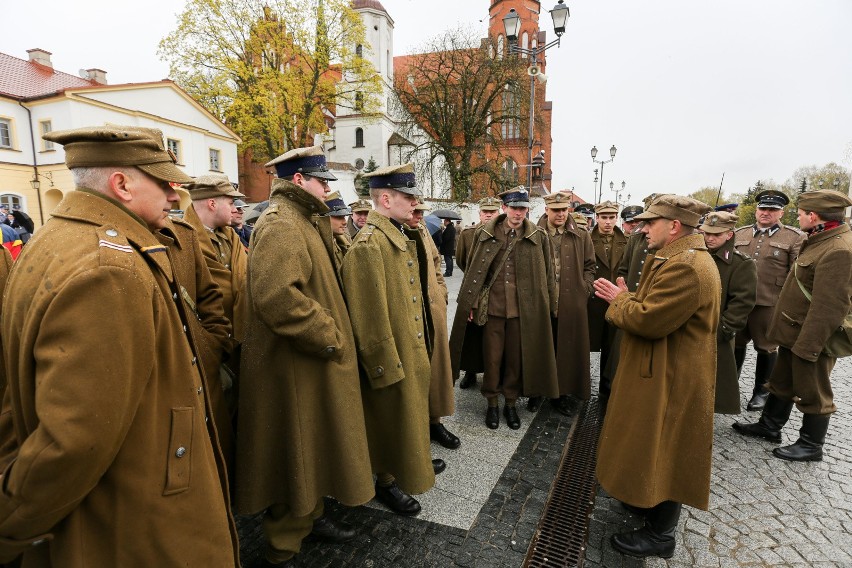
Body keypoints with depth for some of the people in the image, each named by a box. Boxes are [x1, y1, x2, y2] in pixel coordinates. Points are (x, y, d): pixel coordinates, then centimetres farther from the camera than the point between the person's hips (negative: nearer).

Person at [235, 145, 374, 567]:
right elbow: (276, 297, -33)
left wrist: (330, 332, 12)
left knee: (311, 447, 23)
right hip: (293, 364, -10)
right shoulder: (280, 225, -19)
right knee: (294, 454, 5)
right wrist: (328, 335, -23)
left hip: (310, 360, 10)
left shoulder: (302, 221, 15)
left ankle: (311, 515, 43)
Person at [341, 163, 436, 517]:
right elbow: (370, 315, -25)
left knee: (412, 410, 25)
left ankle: (414, 459, 48)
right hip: (392, 355, -9)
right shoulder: (368, 245, -23)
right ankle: (387, 481, 32)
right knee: (392, 416, 10)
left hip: (415, 347, 9)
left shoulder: (404, 235, 7)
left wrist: (421, 348, 17)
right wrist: (387, 365, -20)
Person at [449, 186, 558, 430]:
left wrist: (549, 307, 3)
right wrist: (470, 304, 0)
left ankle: (511, 402, 29)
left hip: (523, 309, 0)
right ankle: (492, 403, 27)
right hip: (492, 307, 0)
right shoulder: (484, 234, 0)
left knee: (516, 358, 11)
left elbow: (547, 275, 5)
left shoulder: (539, 237, 1)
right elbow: (473, 271, 2)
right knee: (492, 357, 9)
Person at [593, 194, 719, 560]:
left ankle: (660, 535, 23)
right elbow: (656, 306, 14)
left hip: (671, 382, -11)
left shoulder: (686, 267, -27)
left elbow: (648, 320, -30)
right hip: (664, 373, 11)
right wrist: (623, 297, -1)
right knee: (656, 449, 25)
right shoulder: (681, 259, 10)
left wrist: (619, 299, -12)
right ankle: (652, 501, 45)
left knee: (662, 454, 5)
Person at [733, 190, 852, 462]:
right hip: (794, 332, 9)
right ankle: (769, 426, 36)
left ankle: (811, 446, 26)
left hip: (812, 339, -9)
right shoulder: (822, 241, 8)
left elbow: (828, 307, -27)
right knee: (782, 383, 21)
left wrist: (807, 345, -24)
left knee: (812, 393, 8)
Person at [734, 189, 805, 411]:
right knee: (736, 343, 14)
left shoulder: (795, 238, -1)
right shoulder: (739, 234, 9)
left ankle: (761, 391, 26)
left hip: (770, 305, -3)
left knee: (766, 348, 11)